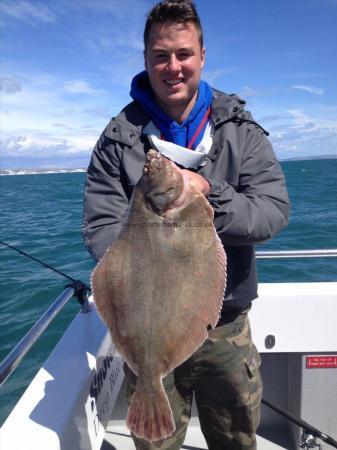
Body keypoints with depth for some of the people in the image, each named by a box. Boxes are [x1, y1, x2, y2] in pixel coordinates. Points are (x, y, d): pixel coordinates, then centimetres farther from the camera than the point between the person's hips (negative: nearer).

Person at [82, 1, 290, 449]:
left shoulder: (242, 130, -2)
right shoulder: (119, 138, -5)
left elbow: (275, 211, -10)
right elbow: (100, 229, -10)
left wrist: (208, 191, -26)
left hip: (228, 327, 2)